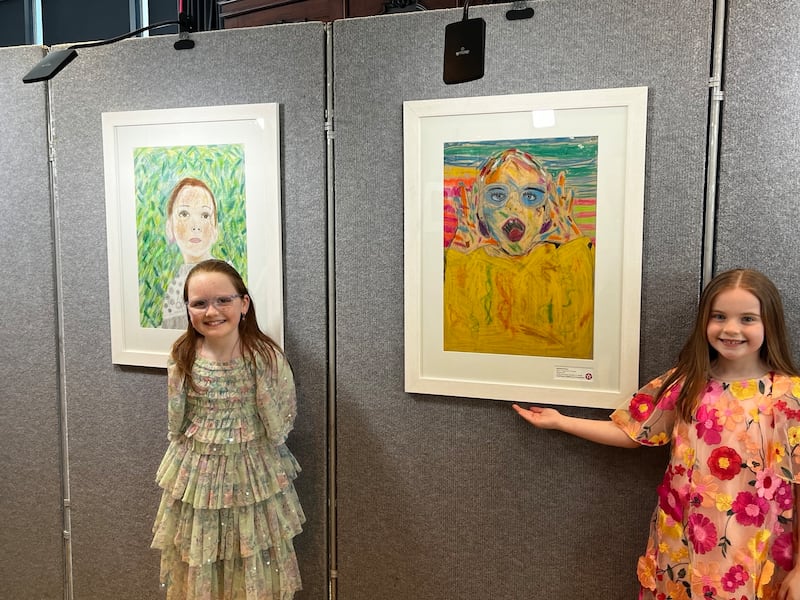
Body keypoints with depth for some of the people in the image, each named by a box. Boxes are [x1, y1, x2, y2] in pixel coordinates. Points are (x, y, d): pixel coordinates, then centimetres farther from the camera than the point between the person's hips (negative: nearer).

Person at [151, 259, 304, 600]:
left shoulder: (265, 355, -14)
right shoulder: (182, 357, -7)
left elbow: (281, 424, -7)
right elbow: (176, 424, 5)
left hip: (252, 472, -2)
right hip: (197, 474, 2)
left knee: (255, 567, 12)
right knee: (196, 565, 17)